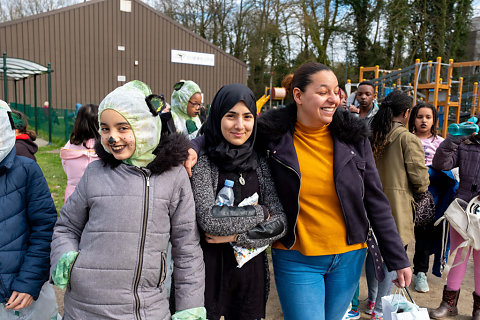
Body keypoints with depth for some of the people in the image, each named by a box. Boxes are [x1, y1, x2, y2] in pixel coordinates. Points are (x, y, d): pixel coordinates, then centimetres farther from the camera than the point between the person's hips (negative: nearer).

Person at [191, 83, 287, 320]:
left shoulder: (260, 163, 1)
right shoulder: (202, 161, -10)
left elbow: (280, 223, -3)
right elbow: (209, 219, -22)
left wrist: (236, 236, -14)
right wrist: (261, 212, -13)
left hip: (251, 271, 4)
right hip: (210, 270, -3)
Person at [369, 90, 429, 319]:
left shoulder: (372, 135, 2)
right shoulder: (408, 139, -13)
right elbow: (420, 180, -13)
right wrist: (420, 189, 8)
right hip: (396, 206, -6)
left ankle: (373, 299, 35)